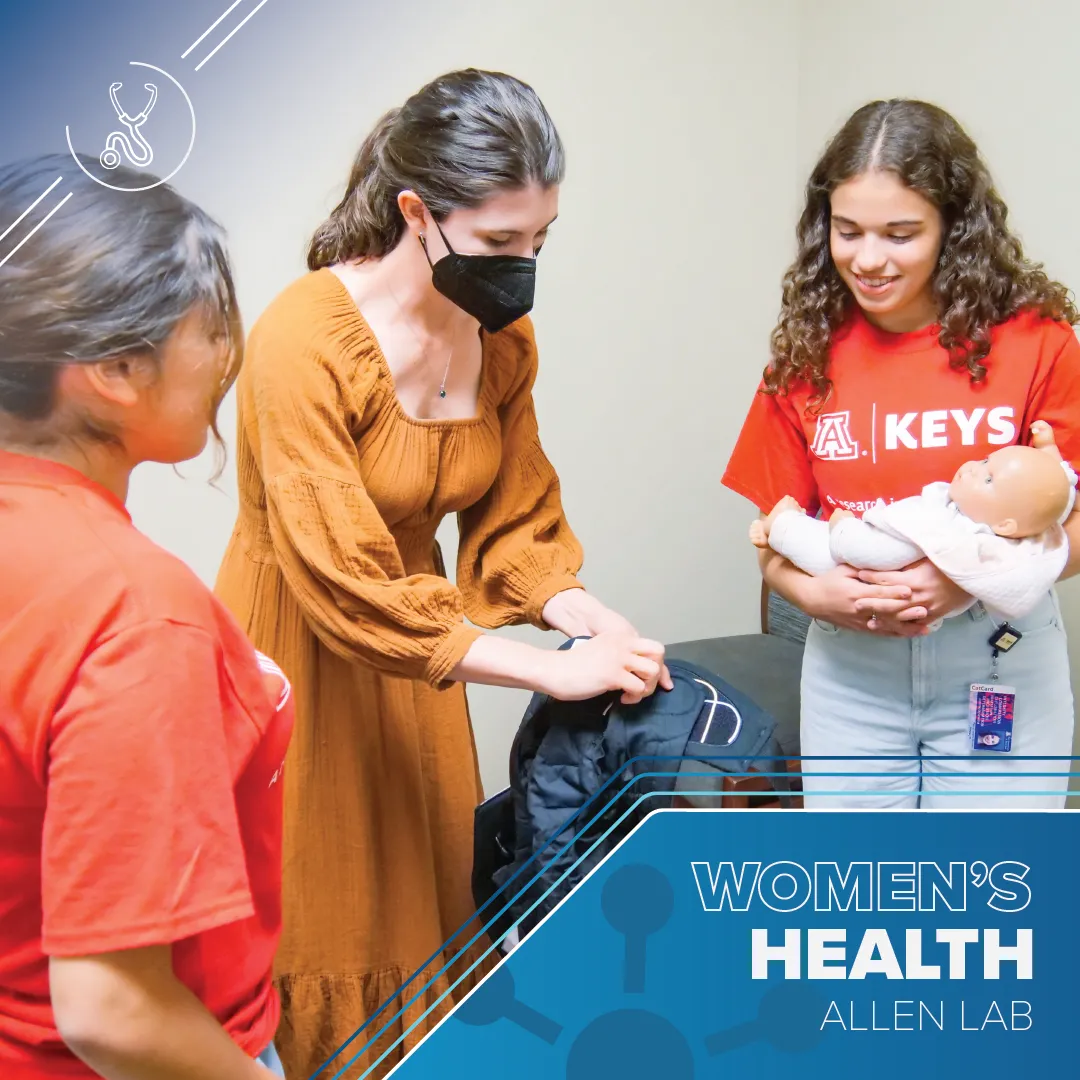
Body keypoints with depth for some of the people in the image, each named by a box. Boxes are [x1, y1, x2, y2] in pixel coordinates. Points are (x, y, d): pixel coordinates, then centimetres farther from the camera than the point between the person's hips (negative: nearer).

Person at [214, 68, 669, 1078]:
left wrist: (601, 627, -15)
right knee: (320, 948, 8)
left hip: (419, 655, 6)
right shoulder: (305, 340, -25)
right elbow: (343, 588, -28)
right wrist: (550, 668, -27)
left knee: (427, 929, 16)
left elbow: (517, 525, 4)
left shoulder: (504, 339, -3)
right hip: (301, 665, -6)